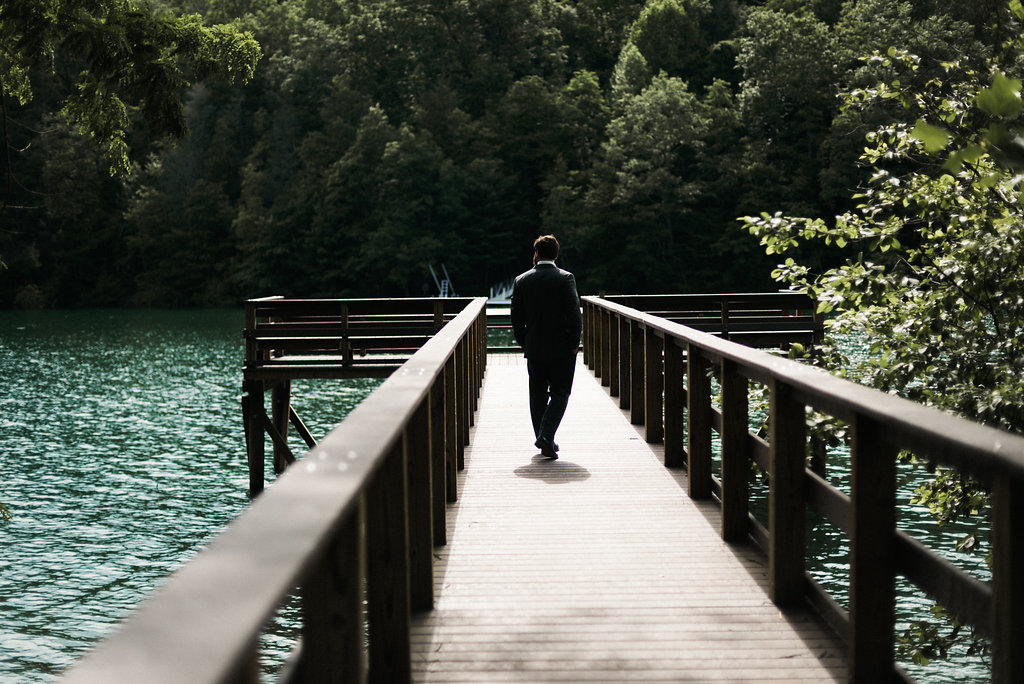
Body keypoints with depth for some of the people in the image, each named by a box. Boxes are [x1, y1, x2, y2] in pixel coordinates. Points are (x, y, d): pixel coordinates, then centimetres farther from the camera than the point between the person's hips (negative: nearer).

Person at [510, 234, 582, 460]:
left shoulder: (521, 280, 2)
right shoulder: (565, 278, -8)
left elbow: (516, 318, 4)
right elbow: (574, 314, -13)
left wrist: (524, 344, 13)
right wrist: (574, 344, -4)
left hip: (534, 349, 3)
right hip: (561, 348, -3)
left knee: (538, 395, 13)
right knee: (560, 394, 5)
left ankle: (543, 440, 18)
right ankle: (546, 436, -12)